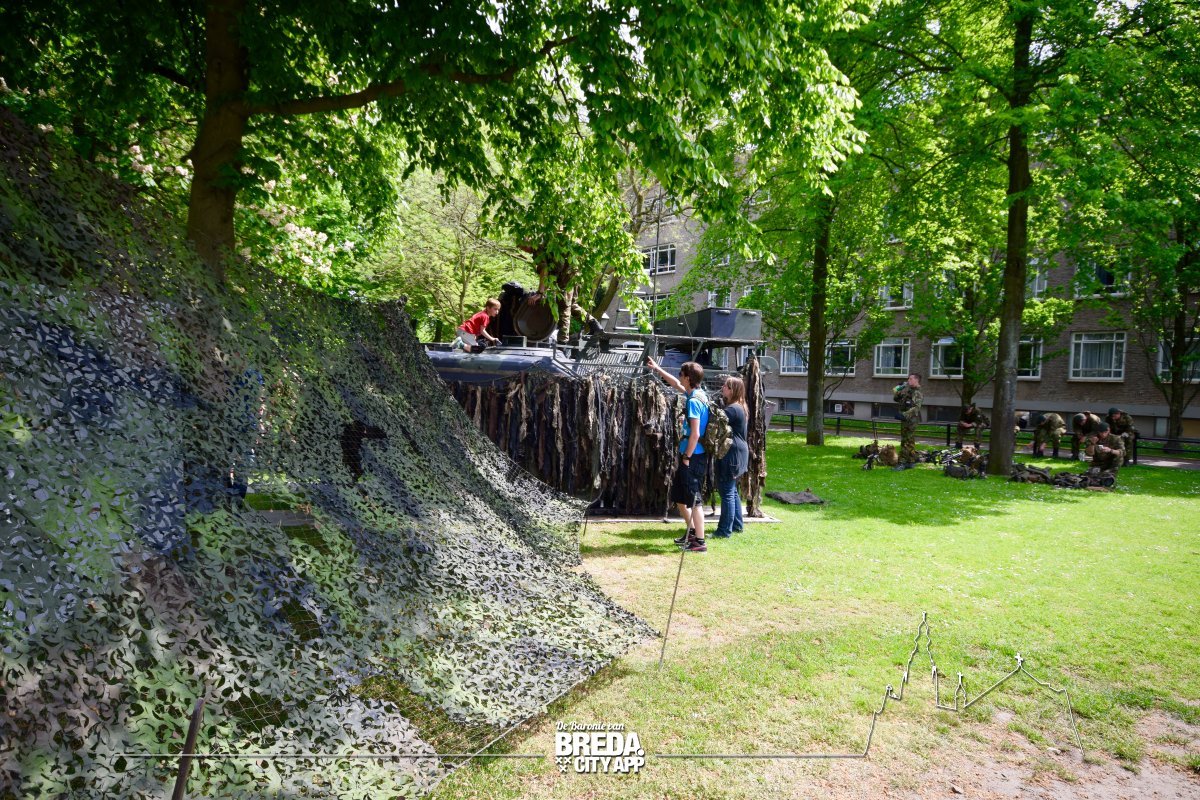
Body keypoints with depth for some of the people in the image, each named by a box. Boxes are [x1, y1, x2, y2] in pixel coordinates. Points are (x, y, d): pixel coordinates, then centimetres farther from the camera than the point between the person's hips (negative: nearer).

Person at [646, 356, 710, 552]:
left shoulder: (694, 401, -18)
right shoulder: (698, 394, 10)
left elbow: (695, 434, -22)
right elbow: (677, 385, 29)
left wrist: (687, 458, -16)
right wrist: (657, 368, 34)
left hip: (693, 456, -10)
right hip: (691, 455, 10)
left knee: (694, 499, -5)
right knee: (679, 496, 19)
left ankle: (699, 542, 1)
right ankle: (692, 532, 30)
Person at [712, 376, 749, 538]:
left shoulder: (732, 409, -18)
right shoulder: (739, 407, 14)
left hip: (731, 454, -11)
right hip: (737, 452, 11)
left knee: (727, 492, -6)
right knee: (732, 490, 18)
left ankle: (724, 530, -3)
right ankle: (736, 525, 27)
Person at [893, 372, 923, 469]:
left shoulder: (917, 393, -13)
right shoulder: (907, 390, 14)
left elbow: (916, 408, -24)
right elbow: (895, 398, 21)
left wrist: (904, 415, -32)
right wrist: (899, 389, 4)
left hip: (910, 420, -9)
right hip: (906, 419, 9)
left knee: (906, 442, -9)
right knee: (910, 441, 14)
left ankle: (902, 463, -9)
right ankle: (911, 462, 20)